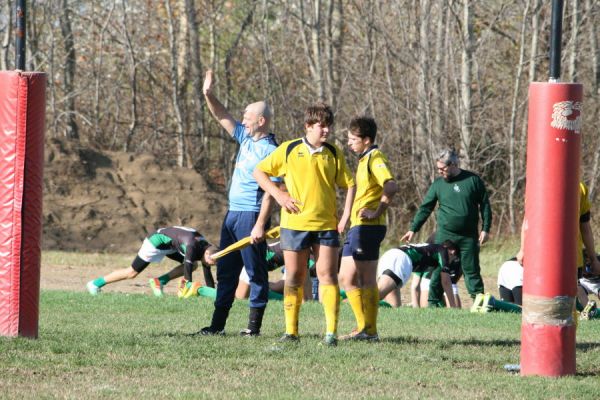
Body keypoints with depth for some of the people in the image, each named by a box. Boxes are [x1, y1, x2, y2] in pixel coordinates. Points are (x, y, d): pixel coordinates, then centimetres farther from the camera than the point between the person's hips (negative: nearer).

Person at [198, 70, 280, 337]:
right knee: (226, 270, 10)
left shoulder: (270, 151, -14)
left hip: (251, 215, -9)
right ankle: (218, 323, 14)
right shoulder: (246, 138, 12)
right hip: (233, 213, 9)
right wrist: (208, 95, 7)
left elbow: (270, 192, -18)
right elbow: (223, 117, 20)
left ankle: (254, 325, -1)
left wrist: (260, 225, -23)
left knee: (256, 271, -3)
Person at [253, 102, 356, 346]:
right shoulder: (289, 150, 2)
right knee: (294, 277, 4)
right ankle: (291, 331, 10)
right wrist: (278, 194, -5)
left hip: (327, 225, 1)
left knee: (327, 275, -5)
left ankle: (331, 332, -7)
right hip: (295, 223, -1)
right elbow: (259, 172, 8)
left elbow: (349, 185, 12)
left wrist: (346, 215, 0)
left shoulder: (334, 154, 7)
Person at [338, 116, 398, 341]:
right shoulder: (366, 159, 18)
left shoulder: (375, 158, -13)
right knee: (367, 281, 11)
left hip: (366, 227, -10)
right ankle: (369, 330, 14)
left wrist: (377, 212, -24)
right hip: (364, 227, 10)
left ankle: (364, 328, -10)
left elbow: (391, 186, -28)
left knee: (347, 278, -10)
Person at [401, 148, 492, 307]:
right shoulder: (438, 184, 5)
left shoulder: (473, 180, 1)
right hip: (445, 234, 1)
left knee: (471, 270, 1)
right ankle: (433, 303, 4)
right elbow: (425, 208, 9)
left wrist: (485, 229, -1)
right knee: (438, 270, -1)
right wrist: (413, 229, 5)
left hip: (468, 236, -1)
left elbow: (484, 205, 5)